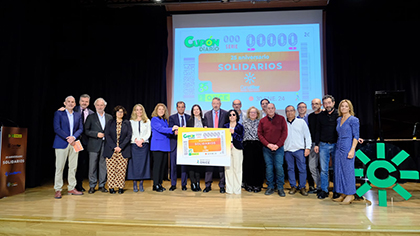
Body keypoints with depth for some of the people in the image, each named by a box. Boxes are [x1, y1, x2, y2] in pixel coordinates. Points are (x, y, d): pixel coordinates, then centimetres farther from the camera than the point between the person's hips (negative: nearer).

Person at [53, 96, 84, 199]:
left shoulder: (78, 115, 13)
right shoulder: (58, 113, 1)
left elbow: (80, 128, 8)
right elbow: (57, 129, -7)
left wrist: (73, 137, -10)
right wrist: (68, 138, -13)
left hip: (74, 143, 4)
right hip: (62, 143, -4)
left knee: (73, 167, 7)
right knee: (59, 167, 0)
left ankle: (71, 188, 17)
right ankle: (58, 190, 9)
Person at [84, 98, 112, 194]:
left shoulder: (109, 117, 11)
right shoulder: (91, 117, 5)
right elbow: (86, 131, -1)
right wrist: (96, 134, -12)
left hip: (105, 145, 2)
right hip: (94, 145, -2)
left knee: (103, 165, 6)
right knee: (93, 166, 2)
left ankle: (102, 185, 17)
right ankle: (92, 186, 14)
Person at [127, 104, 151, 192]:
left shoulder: (147, 121, 10)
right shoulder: (131, 121, 10)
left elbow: (148, 133, 3)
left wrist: (142, 140, -12)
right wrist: (135, 140, -13)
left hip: (144, 145, 0)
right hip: (134, 145, 0)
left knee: (143, 164, 0)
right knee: (134, 164, -2)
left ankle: (141, 184, 7)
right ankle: (134, 184, 6)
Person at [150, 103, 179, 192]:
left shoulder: (165, 120, 18)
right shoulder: (154, 119, -4)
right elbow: (161, 129, -19)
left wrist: (174, 131, -3)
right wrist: (172, 129, -32)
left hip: (165, 146, 7)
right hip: (157, 146, -7)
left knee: (162, 165, 9)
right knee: (157, 164, -5)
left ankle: (160, 183, 16)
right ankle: (155, 185, 2)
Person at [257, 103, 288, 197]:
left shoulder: (281, 119, 3)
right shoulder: (262, 121, 7)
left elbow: (284, 133, -2)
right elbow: (260, 134, 4)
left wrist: (277, 145, -10)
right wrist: (268, 144, -8)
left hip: (279, 148, -1)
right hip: (266, 148, 2)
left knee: (279, 167, -3)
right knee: (269, 168, 5)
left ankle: (280, 188, 9)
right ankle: (270, 187, 16)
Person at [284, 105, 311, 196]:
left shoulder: (301, 122, 8)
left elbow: (307, 135, 7)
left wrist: (308, 147, -1)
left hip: (299, 149, -2)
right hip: (287, 150, 2)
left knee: (302, 169, -2)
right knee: (290, 168, 6)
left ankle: (302, 187, 10)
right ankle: (293, 186, 16)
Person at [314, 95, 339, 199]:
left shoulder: (338, 115, -1)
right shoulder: (321, 115, 7)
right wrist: (316, 144, 5)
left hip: (336, 145, -2)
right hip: (323, 145, 2)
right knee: (323, 169, 4)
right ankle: (324, 190, 13)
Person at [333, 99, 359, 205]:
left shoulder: (353, 120, -5)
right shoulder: (338, 120, 13)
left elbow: (356, 136, -9)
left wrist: (352, 150, -17)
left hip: (347, 148, -7)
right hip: (339, 147, 7)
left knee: (348, 170, -1)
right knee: (338, 170, 7)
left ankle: (350, 195, 12)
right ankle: (343, 194, 17)